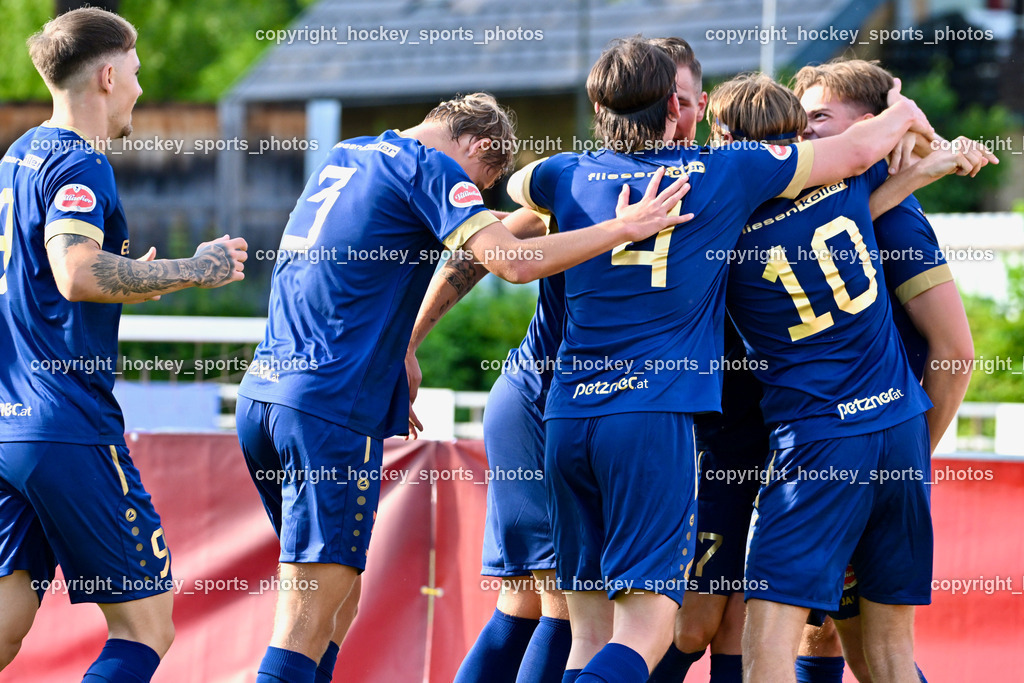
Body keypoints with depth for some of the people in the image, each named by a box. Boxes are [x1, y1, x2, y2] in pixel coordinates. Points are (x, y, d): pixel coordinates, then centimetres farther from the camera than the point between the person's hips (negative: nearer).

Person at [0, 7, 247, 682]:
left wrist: (126, 277, 36)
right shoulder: (79, 164, -9)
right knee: (145, 625, -2)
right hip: (69, 430, -9)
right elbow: (77, 273, -26)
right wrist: (192, 270, -16)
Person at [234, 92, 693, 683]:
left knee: (338, 589, 17)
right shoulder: (429, 167, -4)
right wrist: (623, 228, -8)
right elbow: (513, 261, -17)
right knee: (312, 609, -9)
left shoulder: (344, 157, 21)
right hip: (331, 405, -8)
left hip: (263, 390, 8)